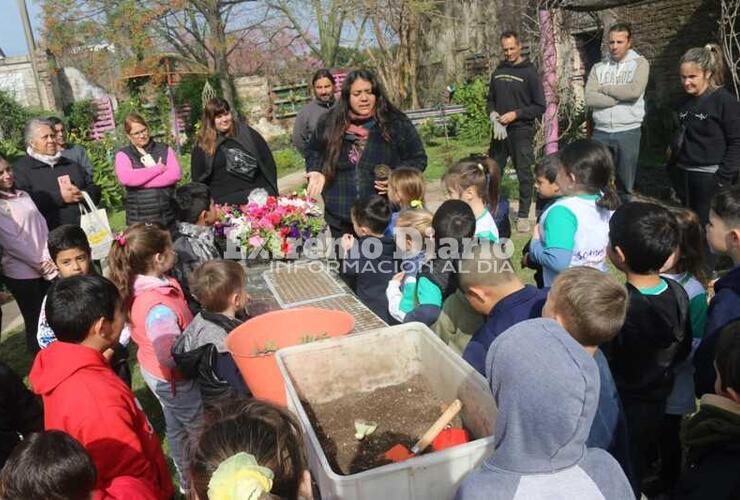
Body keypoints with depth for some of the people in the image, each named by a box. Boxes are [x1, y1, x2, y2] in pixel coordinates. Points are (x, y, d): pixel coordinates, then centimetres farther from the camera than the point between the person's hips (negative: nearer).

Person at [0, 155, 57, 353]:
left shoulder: (23, 195, 10)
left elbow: (42, 227, 6)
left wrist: (48, 259, -5)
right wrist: (40, 264, -10)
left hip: (47, 267, 5)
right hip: (20, 272, -5)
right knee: (35, 321, 4)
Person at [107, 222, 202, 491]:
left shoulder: (141, 285, -9)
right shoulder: (159, 308, -37)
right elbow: (170, 357, -41)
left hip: (153, 372, 9)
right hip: (172, 380, -9)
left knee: (176, 428, 28)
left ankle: (186, 478, 50)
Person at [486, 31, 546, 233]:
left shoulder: (529, 72, -3)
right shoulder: (498, 72, 12)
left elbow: (540, 106, -5)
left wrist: (515, 114, -15)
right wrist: (493, 114, -1)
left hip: (521, 131, -5)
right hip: (499, 131, 5)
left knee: (524, 174, -1)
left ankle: (523, 216, 8)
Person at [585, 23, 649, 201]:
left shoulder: (639, 63, 2)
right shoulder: (598, 67, 10)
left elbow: (634, 91, -16)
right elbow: (589, 98, -5)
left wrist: (604, 88, -5)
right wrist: (621, 96, -11)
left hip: (628, 132, -2)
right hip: (600, 132, 2)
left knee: (624, 186, 6)